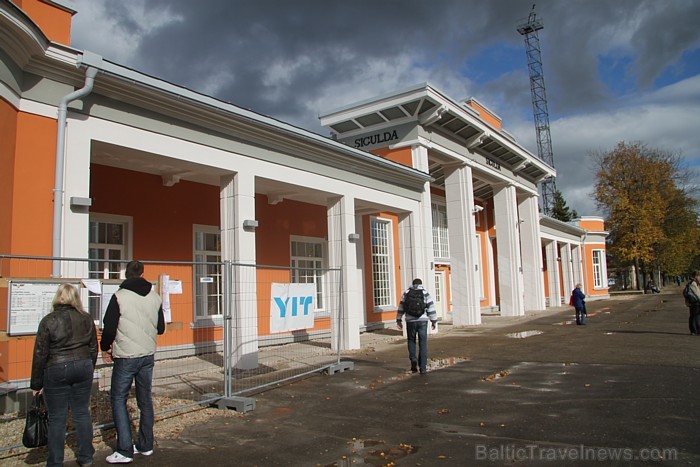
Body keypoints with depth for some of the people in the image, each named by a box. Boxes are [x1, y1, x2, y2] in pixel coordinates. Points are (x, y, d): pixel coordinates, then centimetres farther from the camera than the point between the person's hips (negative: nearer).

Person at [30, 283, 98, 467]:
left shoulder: (48, 321, -9)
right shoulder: (87, 319, 2)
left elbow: (40, 354, -7)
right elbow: (93, 349, 8)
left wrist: (36, 383, 1)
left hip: (56, 371, -3)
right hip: (83, 368, 4)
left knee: (57, 418, 6)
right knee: (82, 413, 12)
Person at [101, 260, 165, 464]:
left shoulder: (119, 297, -11)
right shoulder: (154, 297, 3)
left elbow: (109, 327, -10)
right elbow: (161, 328, 9)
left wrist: (105, 348, 7)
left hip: (126, 357, -5)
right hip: (148, 355, 5)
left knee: (118, 400, 5)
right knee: (145, 399, 13)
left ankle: (125, 451, 3)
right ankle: (145, 445, 22)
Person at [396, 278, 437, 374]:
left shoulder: (406, 293, 4)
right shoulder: (425, 293, 0)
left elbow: (401, 308, 5)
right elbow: (431, 308, -3)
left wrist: (399, 321, 10)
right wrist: (434, 321, 2)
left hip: (410, 321, 1)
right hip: (422, 321, -1)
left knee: (411, 341, 18)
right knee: (423, 344, 5)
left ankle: (413, 359, -4)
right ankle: (422, 367, 4)